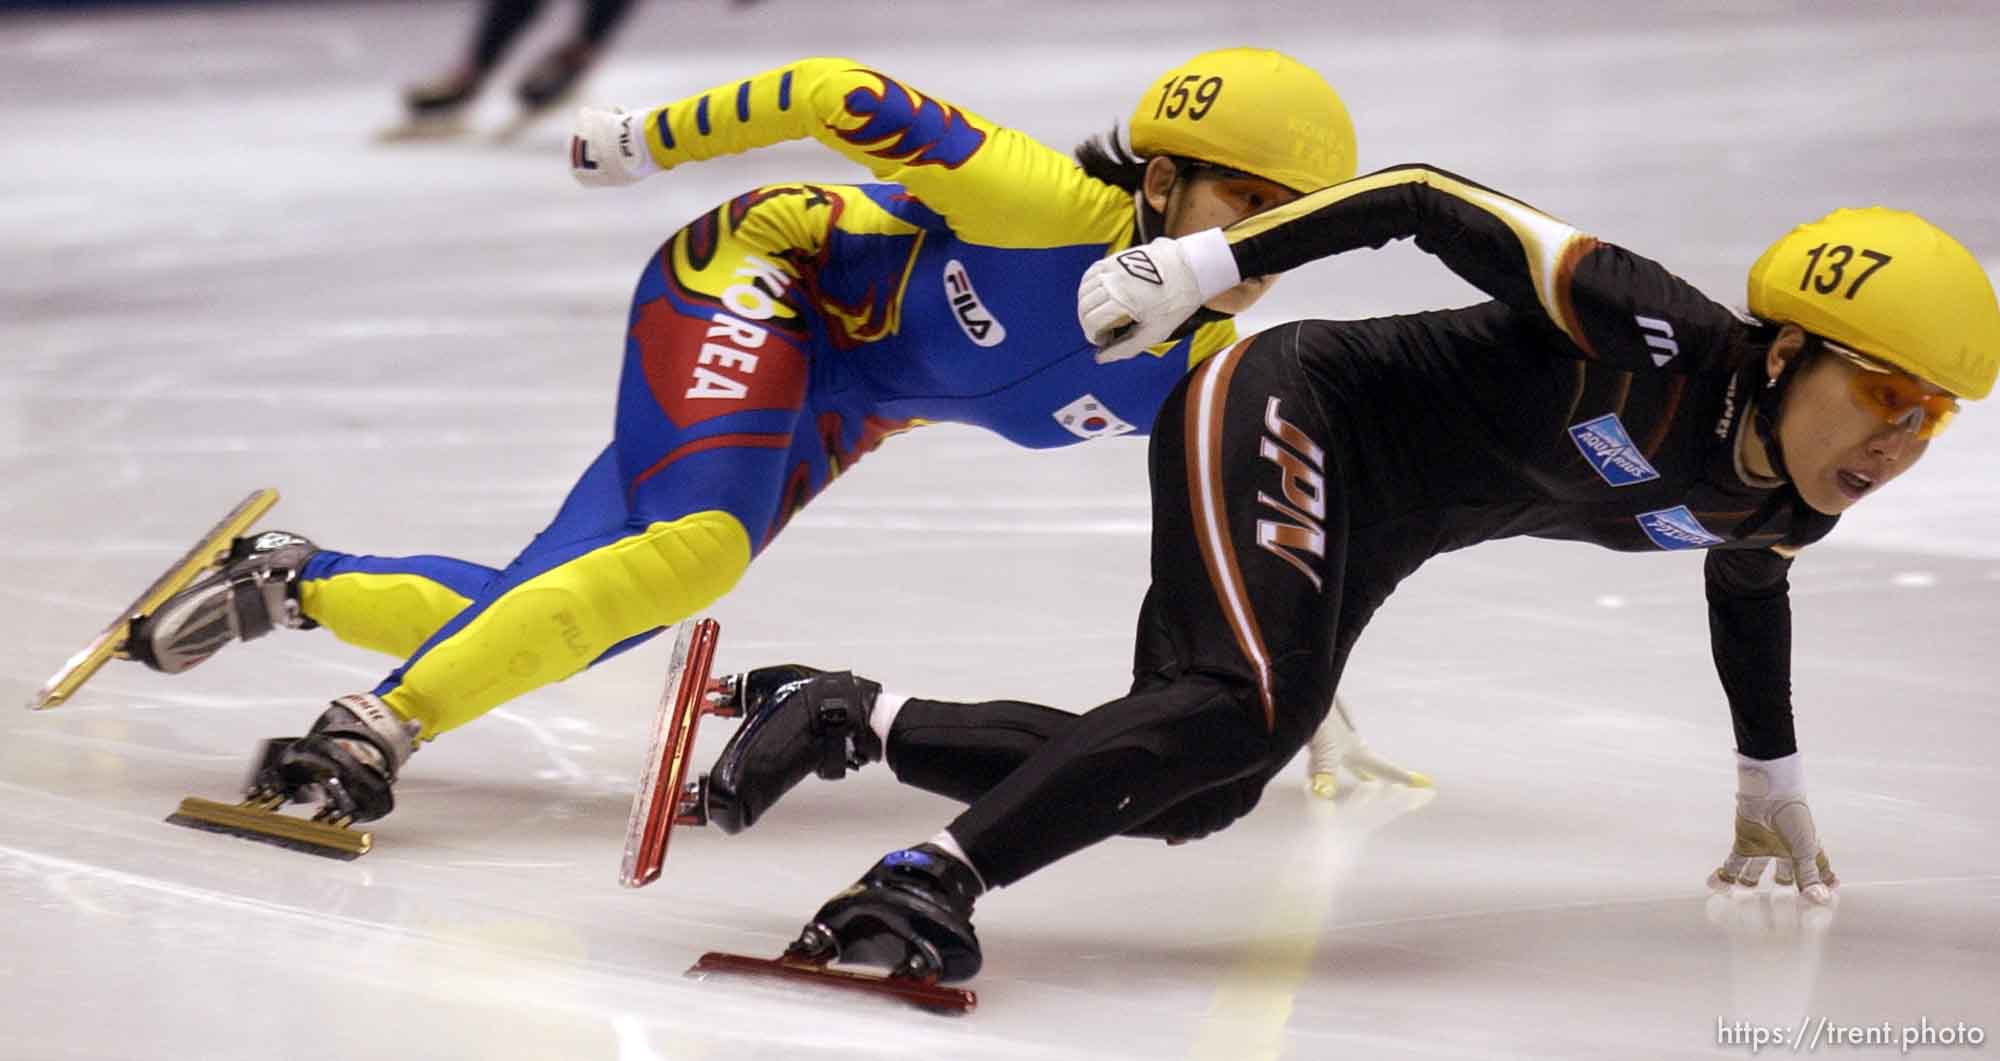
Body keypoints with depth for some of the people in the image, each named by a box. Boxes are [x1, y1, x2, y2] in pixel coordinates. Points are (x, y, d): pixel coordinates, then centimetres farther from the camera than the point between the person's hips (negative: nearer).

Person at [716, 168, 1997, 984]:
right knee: (1250, 703, -33)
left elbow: (1748, 585, 24)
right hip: (1287, 419, -9)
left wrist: (1774, 781, 35)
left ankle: (853, 718, 18)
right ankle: (924, 883, -35)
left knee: (1185, 797, 7)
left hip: (1361, 541, 9)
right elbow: (1433, 199, -24)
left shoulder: (1781, 509, -2)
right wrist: (1209, 261, -26)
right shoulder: (1656, 342, -28)